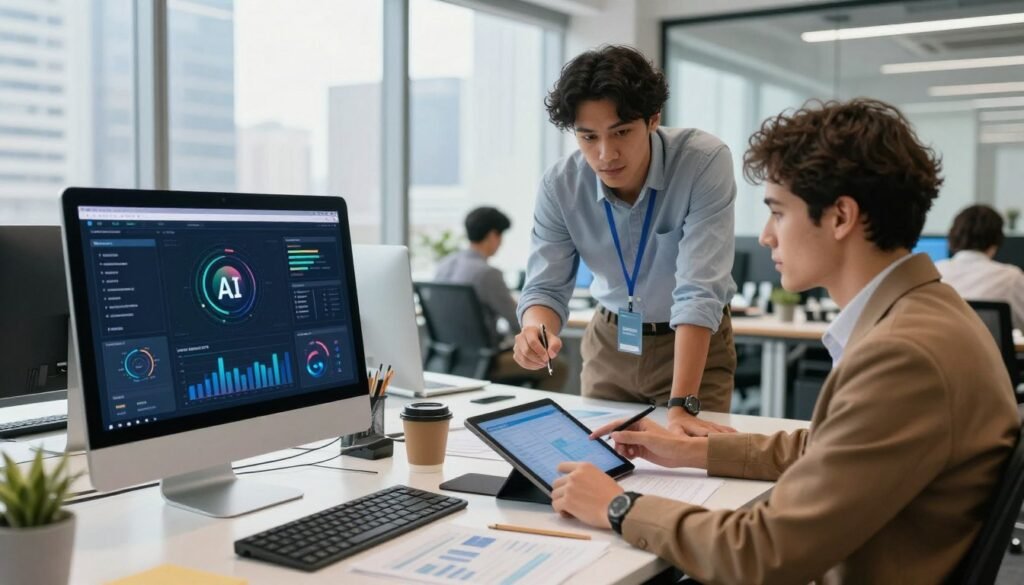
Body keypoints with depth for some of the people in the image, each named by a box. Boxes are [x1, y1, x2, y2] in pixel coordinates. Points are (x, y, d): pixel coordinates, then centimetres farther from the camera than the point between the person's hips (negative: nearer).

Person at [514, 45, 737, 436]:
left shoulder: (705, 162, -28)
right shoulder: (560, 185, -17)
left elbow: (699, 290, -33)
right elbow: (546, 286, -12)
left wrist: (682, 406, -39)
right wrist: (536, 330, -36)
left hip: (696, 342, -3)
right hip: (609, 340, 3)